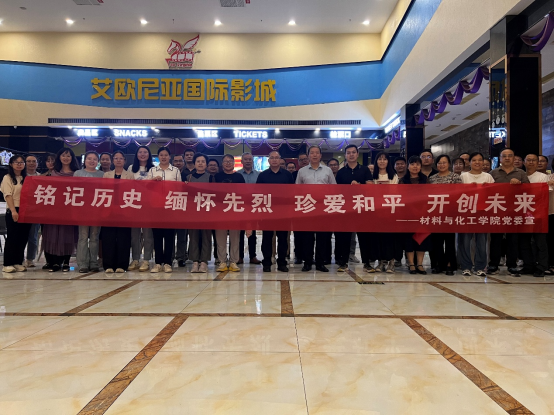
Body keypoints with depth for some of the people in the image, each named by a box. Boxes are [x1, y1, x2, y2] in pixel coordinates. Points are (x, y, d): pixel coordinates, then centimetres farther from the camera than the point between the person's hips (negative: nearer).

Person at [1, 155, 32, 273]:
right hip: (13, 211, -4)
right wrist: (13, 211, -17)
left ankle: (18, 262, 14)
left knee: (23, 238, 5)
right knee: (12, 238, -3)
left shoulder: (27, 178, 15)